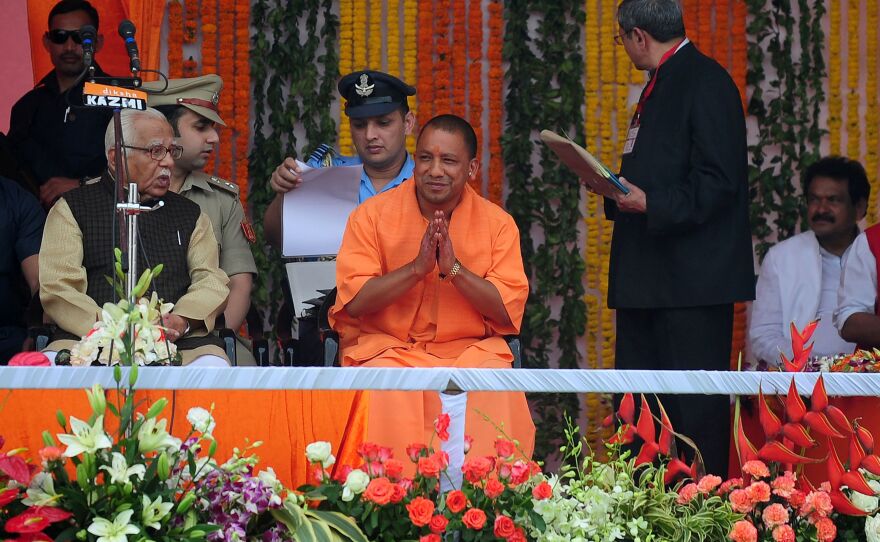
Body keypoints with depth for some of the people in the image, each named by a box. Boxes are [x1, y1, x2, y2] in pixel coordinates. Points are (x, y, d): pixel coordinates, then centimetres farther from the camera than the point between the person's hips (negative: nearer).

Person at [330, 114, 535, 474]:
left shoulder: (497, 224, 3)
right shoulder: (373, 215, 0)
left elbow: (509, 312, -5)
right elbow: (354, 302, -9)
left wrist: (454, 269, -18)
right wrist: (418, 267, -19)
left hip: (470, 349, 1)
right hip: (387, 347, -1)